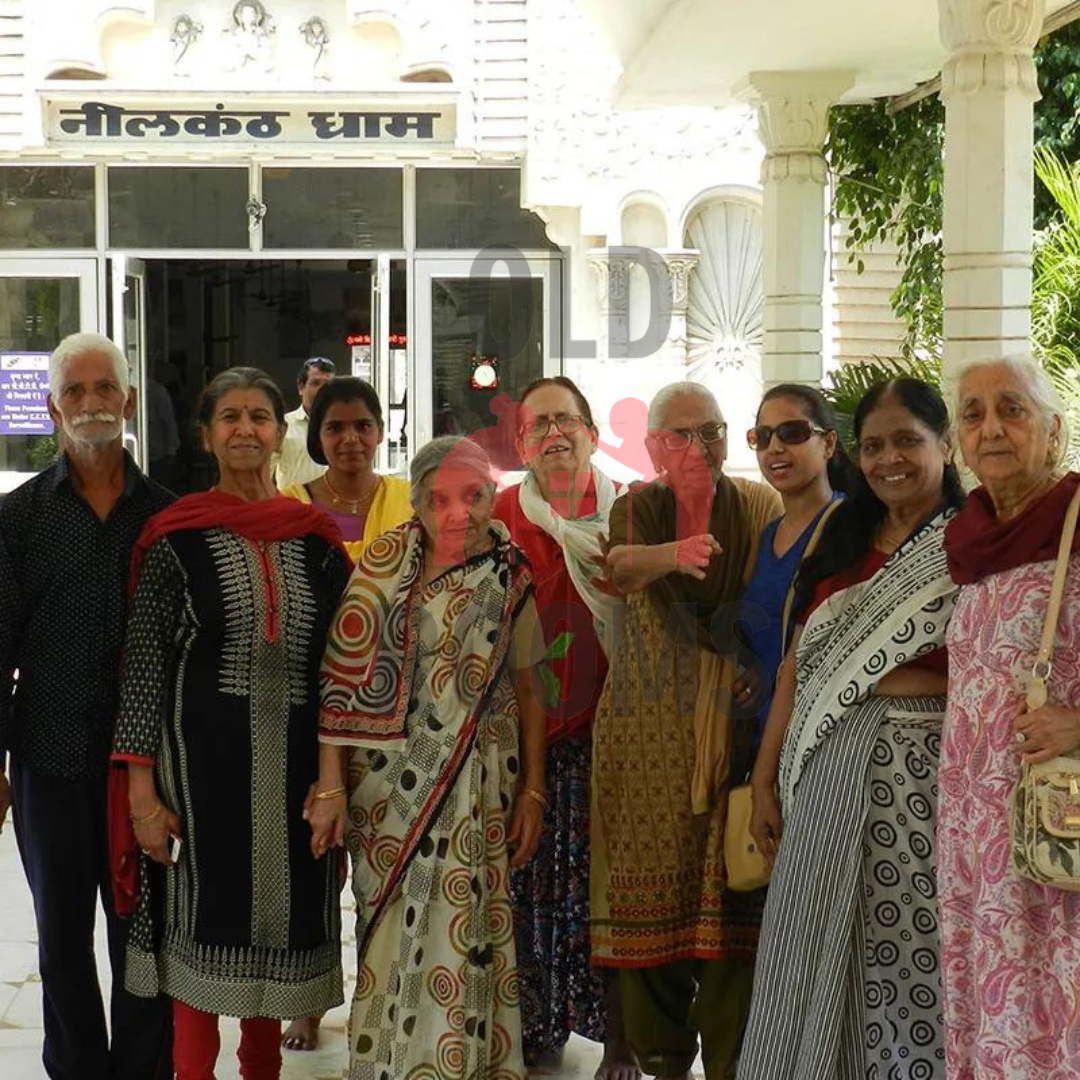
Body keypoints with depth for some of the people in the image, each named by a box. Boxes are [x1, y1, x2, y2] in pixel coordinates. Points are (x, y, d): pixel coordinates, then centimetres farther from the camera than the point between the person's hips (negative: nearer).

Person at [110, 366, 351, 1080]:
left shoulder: (316, 539, 6)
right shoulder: (176, 538, -4)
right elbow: (144, 663, -5)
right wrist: (142, 787, -10)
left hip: (296, 760, 3)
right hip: (202, 756, -3)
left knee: (281, 909, 12)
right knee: (204, 912, 3)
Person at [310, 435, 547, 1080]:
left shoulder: (511, 582, 2)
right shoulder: (386, 564, -5)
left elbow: (527, 695, 7)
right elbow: (346, 678, -7)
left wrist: (533, 793, 3)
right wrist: (331, 785, -10)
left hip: (477, 788, 1)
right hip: (389, 782, -1)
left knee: (457, 933, 1)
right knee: (395, 931, 7)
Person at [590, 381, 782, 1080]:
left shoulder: (759, 507, 7)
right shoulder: (636, 508, 5)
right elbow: (619, 566, -17)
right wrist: (675, 554, -37)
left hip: (736, 726, 0)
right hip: (647, 728, 0)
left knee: (733, 892, -6)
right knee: (650, 887, 0)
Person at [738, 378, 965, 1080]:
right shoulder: (842, 545, 14)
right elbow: (798, 665, 13)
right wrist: (765, 778, 9)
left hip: (928, 767, -5)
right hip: (831, 771, 5)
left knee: (916, 950, 1)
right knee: (822, 954, 9)